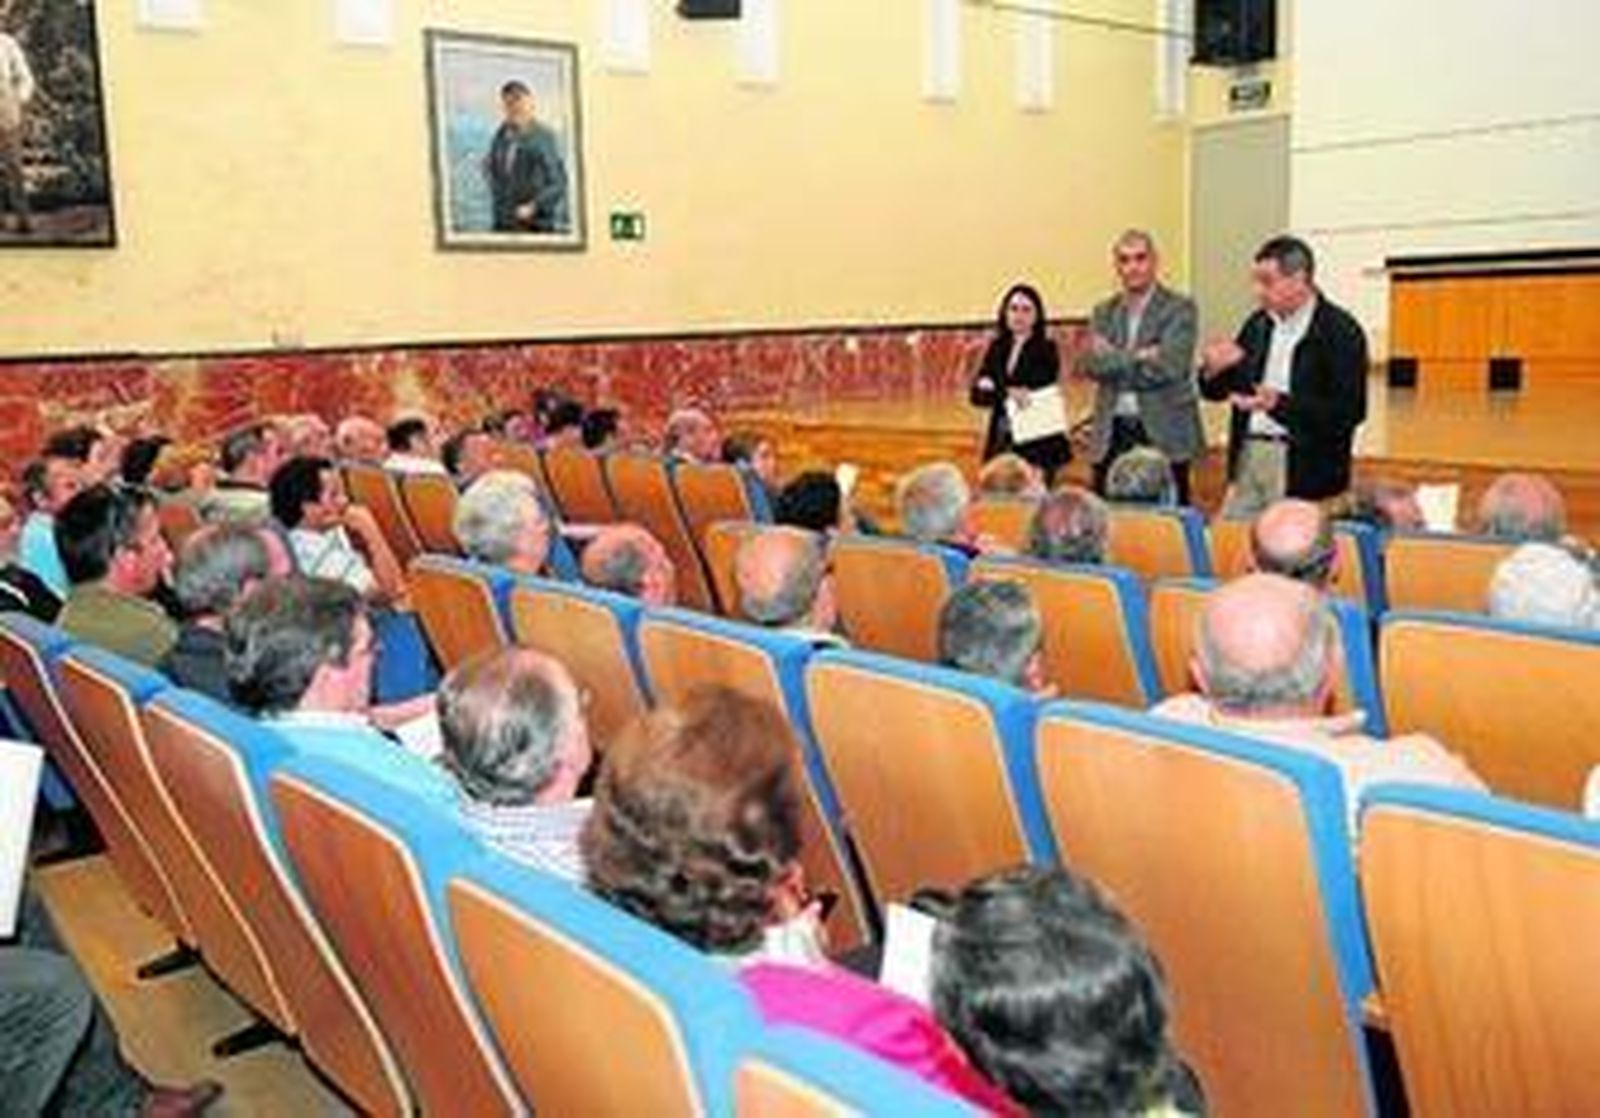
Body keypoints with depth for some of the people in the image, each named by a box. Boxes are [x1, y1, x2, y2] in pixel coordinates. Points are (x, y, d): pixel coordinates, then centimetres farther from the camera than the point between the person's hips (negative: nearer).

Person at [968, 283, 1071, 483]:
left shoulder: (1046, 350, 0)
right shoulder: (997, 348, 12)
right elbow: (977, 394, 3)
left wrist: (995, 389, -9)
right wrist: (1007, 392, -15)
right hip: (1002, 442, 4)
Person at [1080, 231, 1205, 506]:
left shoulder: (1180, 308, -1)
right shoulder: (1104, 312, 13)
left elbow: (1169, 366, -15)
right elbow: (1090, 364, -3)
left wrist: (1115, 361, -6)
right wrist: (1137, 357, -13)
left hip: (1164, 434, -4)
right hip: (1111, 436, 4)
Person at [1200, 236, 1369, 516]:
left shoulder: (1341, 332, -7)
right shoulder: (1257, 325, 11)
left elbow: (1349, 412, -16)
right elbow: (1216, 390, 15)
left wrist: (1280, 405, -27)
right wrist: (1214, 370, -9)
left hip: (1304, 469, -6)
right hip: (1248, 456, 6)